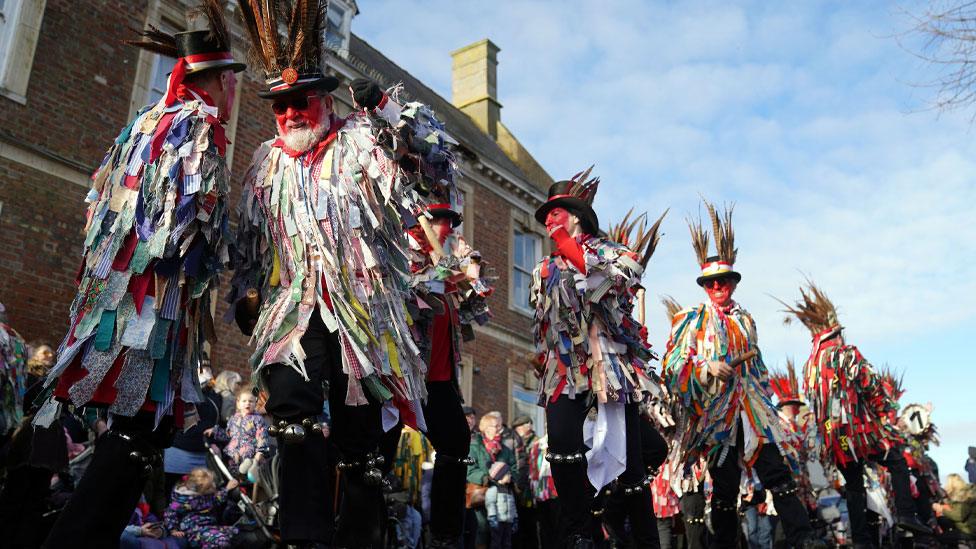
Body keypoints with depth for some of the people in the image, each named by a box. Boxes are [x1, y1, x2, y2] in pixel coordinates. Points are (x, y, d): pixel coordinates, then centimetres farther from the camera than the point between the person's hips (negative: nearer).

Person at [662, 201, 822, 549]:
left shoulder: (746, 320, 19)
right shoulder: (691, 319, 5)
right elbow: (674, 362, -4)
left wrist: (767, 400, 19)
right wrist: (706, 366, -20)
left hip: (752, 409, 3)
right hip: (715, 410, -3)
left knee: (777, 475, -8)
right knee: (725, 485, 1)